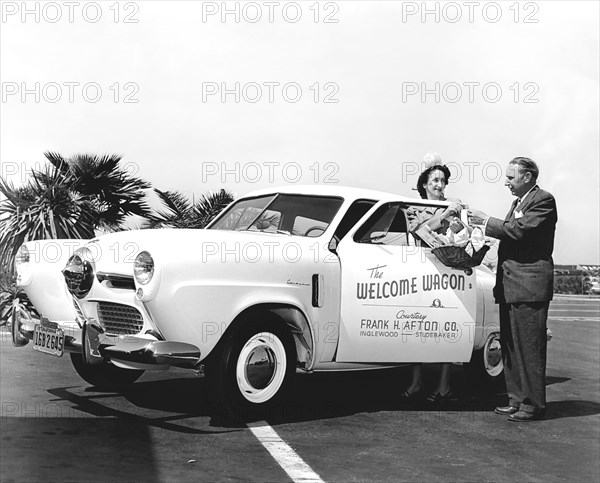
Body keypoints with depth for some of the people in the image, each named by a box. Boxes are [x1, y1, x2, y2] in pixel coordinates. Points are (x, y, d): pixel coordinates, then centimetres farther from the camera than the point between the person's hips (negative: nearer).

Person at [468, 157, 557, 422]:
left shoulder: (543, 200, -8)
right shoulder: (518, 202, 22)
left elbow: (519, 230, -19)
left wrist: (486, 221, -11)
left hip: (529, 284, -9)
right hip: (510, 284, 10)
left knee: (529, 345, -5)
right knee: (510, 345, 11)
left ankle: (533, 404, 1)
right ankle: (517, 400, 18)